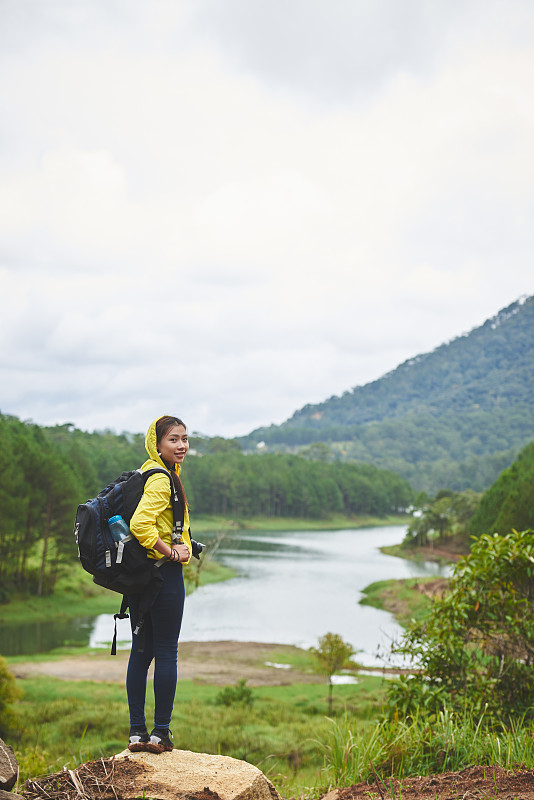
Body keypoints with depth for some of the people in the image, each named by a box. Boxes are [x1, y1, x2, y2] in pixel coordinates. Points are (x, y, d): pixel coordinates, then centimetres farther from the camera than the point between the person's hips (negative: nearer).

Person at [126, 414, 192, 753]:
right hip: (164, 574, -9)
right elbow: (140, 524, -30)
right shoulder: (161, 480, -17)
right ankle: (161, 732, 7)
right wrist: (171, 552, -18)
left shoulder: (149, 473, 14)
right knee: (166, 652, 0)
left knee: (141, 651, 11)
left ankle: (137, 731, 17)